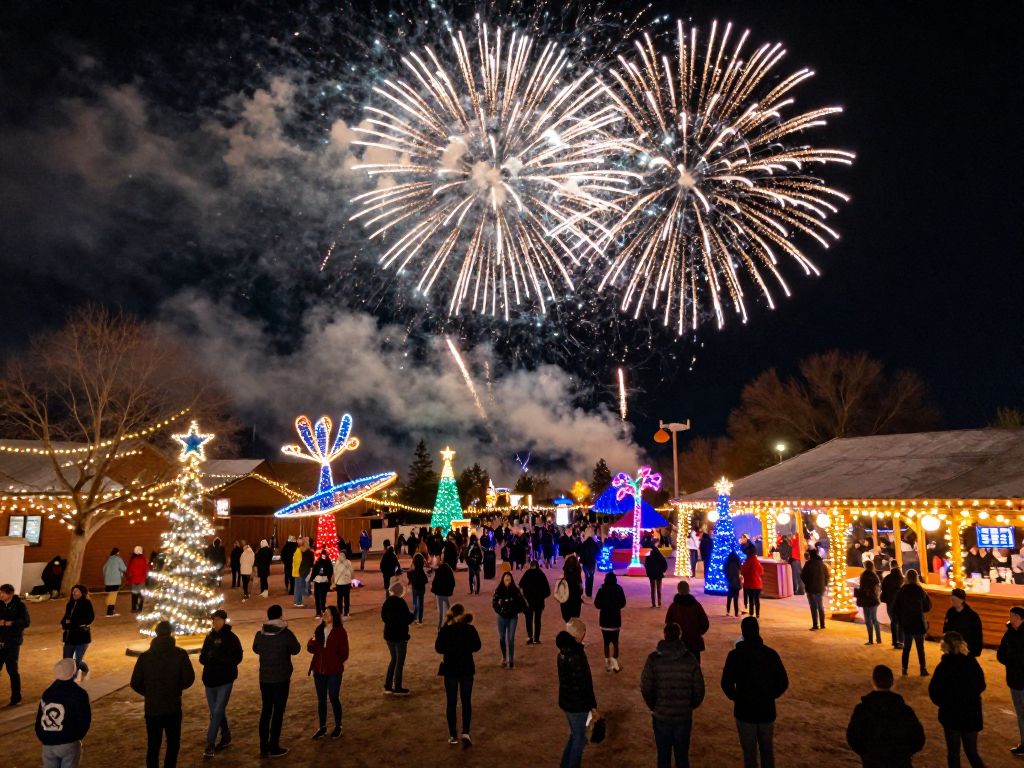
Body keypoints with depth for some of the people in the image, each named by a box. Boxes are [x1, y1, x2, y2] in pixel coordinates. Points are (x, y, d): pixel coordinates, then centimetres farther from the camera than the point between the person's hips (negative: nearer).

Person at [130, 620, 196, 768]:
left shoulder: (144, 656, -5)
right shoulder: (180, 654, -9)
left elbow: (135, 683, -3)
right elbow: (189, 679, -10)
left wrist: (149, 693, 15)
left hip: (152, 708, 2)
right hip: (173, 707, -1)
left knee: (153, 745, 14)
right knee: (173, 743, 15)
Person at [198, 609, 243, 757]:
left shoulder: (231, 637, -9)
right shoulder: (209, 636, 7)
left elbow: (237, 658, -13)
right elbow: (202, 657, 9)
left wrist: (218, 658, -22)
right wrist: (206, 658, -14)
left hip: (225, 680, -6)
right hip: (210, 679, 6)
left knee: (217, 712, -8)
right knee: (216, 712, 15)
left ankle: (210, 744, 0)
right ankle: (225, 737, 32)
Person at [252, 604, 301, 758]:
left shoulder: (260, 634, -4)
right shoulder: (286, 634, -17)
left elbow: (256, 649, 15)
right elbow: (296, 650, -2)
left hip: (264, 679, 4)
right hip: (281, 679, -4)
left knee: (265, 711, 14)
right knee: (278, 713, 5)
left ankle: (264, 747, 20)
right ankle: (274, 748, 10)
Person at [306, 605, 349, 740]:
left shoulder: (340, 632, -13)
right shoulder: (319, 630, 2)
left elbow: (344, 654, -9)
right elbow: (311, 648, 3)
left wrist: (335, 663, -12)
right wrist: (312, 642, -16)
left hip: (333, 672, -5)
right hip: (319, 670, 5)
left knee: (334, 699, 8)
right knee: (321, 699, 15)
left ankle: (338, 727, 26)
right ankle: (322, 727, 30)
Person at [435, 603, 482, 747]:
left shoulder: (445, 630, -13)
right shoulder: (470, 629, -13)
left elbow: (438, 648, -2)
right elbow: (477, 646, 0)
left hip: (450, 669, 0)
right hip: (466, 669, 0)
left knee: (451, 702, 13)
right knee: (466, 701, 12)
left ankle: (453, 735, 19)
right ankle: (465, 733, 0)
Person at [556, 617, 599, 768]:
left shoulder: (564, 650, 1)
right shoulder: (577, 655, -28)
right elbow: (585, 685, -23)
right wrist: (593, 706, -12)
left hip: (566, 701, 9)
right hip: (577, 704, -9)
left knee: (575, 735, 24)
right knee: (579, 739, 10)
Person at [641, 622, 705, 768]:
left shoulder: (653, 659, -12)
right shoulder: (690, 659, -10)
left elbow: (645, 689, -10)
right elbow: (699, 690, -7)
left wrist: (654, 707, 8)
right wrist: (689, 706, 12)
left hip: (661, 716, -1)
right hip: (684, 717, 1)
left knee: (663, 756, 14)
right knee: (682, 756, 16)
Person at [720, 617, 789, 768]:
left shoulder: (735, 655, -12)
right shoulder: (771, 654, -6)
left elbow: (726, 683, -14)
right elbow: (783, 683, -4)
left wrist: (736, 698, 4)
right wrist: (770, 696, 10)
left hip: (745, 711, -2)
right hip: (767, 710, 2)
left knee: (749, 751, 10)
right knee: (767, 750, 20)